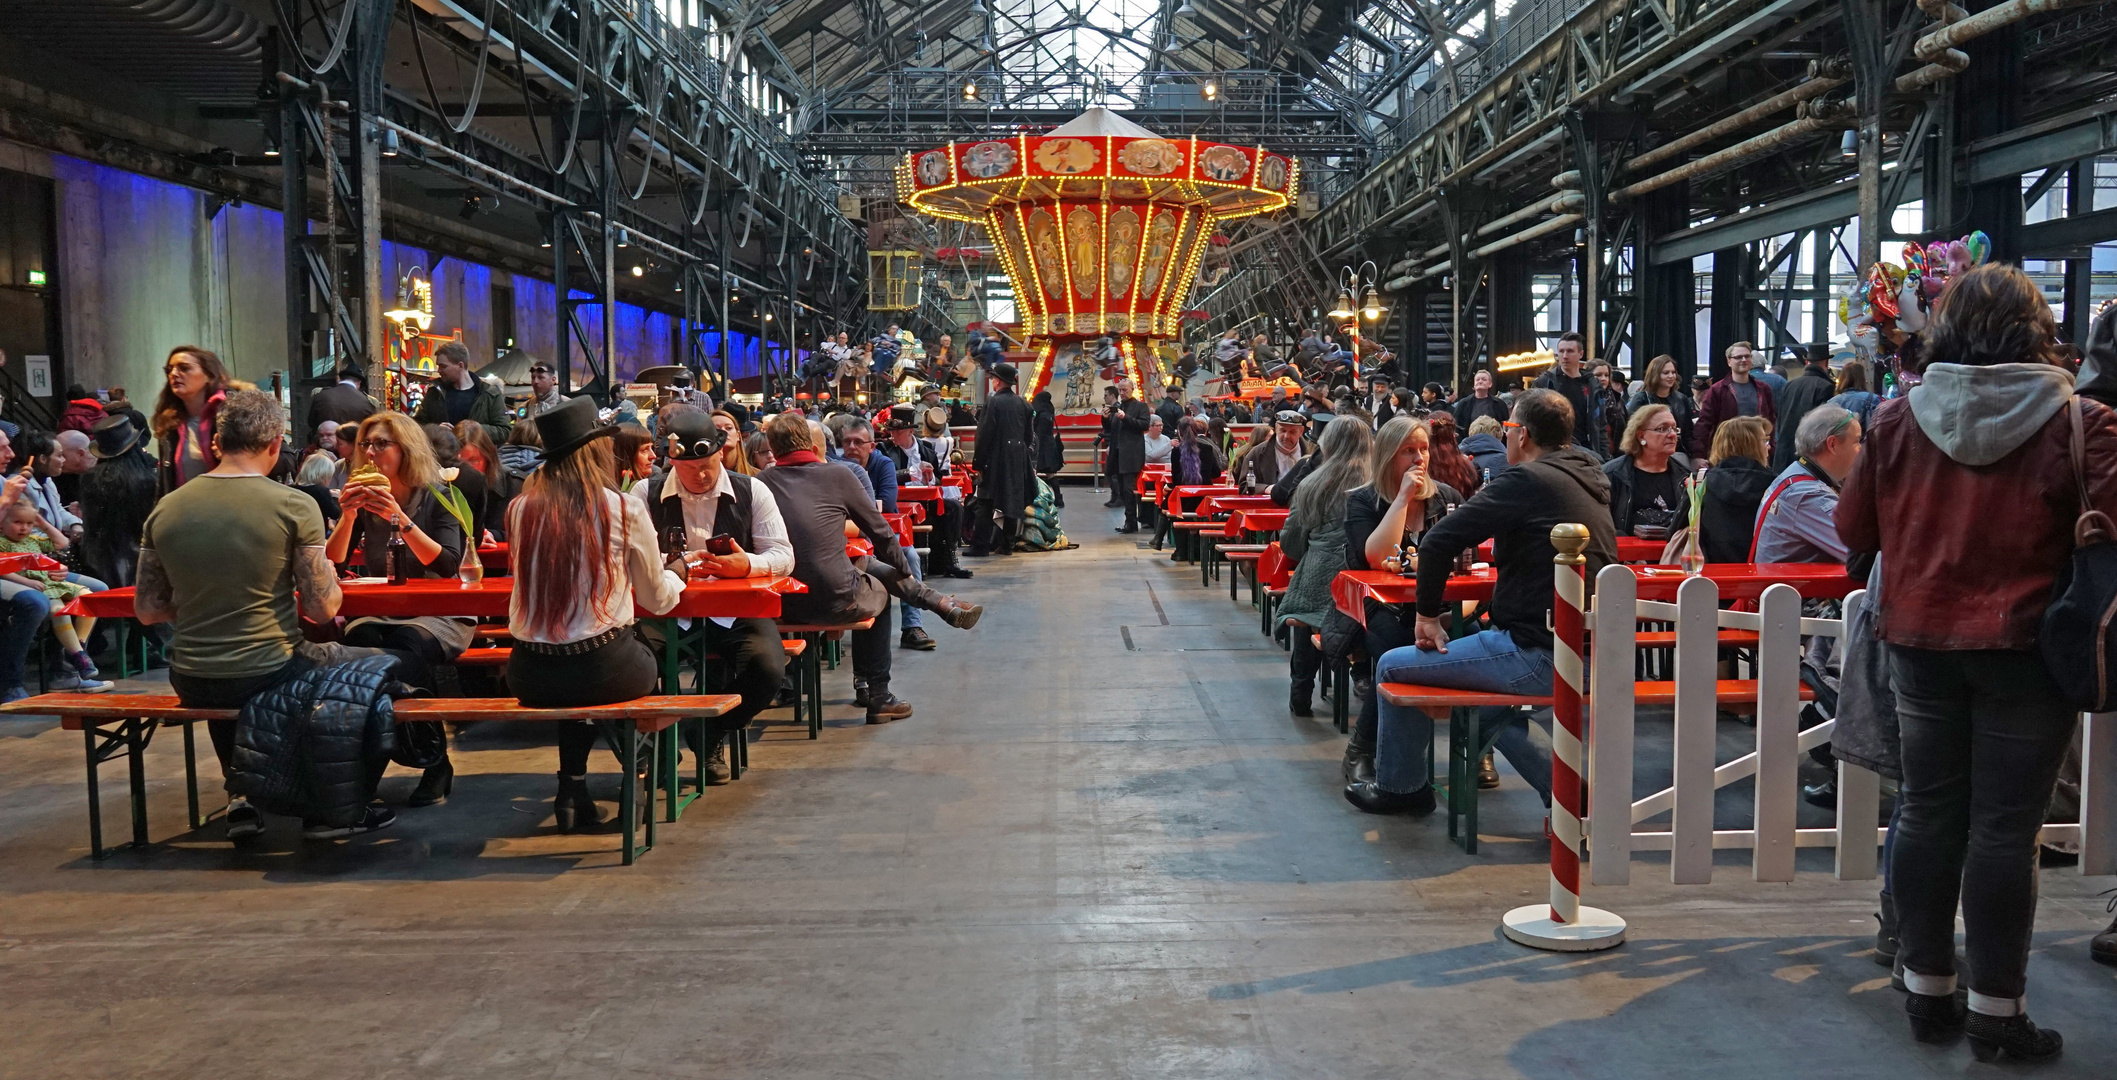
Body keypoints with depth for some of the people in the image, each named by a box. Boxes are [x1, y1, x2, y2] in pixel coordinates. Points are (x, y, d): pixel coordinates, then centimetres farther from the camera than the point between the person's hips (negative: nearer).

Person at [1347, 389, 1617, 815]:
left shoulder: (1526, 480, -13)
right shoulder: (1589, 477, 12)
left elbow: (1437, 542, -17)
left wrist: (1428, 614, -5)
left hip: (1539, 653, -9)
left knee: (1393, 667, 7)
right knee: (1488, 708, 34)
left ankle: (1400, 788, 25)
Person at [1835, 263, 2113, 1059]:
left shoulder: (1898, 418, -2)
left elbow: (1853, 529, 5)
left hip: (1921, 642, 3)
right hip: (2025, 648, -3)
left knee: (1928, 811, 12)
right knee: (2005, 827, 4)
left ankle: (1927, 991, 22)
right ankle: (1995, 1013, 12)